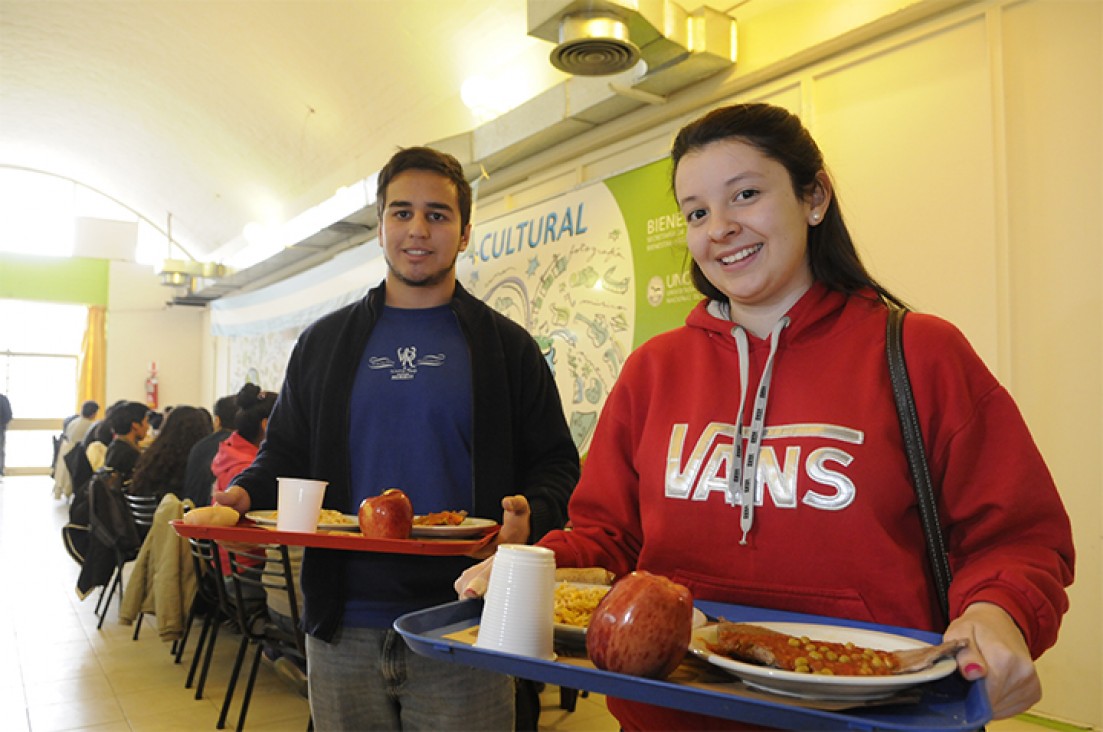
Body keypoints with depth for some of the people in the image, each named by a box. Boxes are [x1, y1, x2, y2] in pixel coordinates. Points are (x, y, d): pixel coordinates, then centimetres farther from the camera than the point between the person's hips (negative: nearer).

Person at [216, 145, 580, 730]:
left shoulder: (506, 346, 4)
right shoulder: (324, 343, 11)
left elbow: (554, 464, 3)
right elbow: (284, 454, 15)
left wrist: (527, 517, -17)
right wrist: (246, 495, -5)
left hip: (460, 625, -2)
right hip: (342, 626, 2)